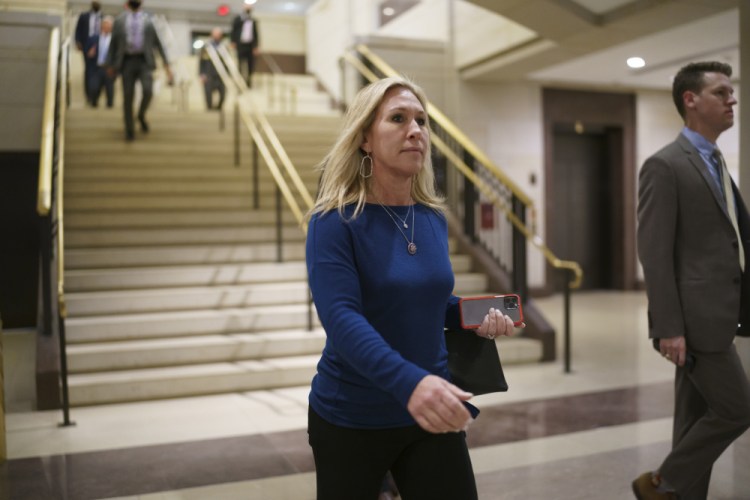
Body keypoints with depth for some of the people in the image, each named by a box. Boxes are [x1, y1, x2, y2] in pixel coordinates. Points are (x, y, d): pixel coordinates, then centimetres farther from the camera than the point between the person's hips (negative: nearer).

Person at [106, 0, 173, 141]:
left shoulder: (148, 20, 10)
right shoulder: (119, 20, 10)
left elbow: (157, 42, 11)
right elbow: (113, 43, 12)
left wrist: (166, 64, 5)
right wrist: (110, 65, 8)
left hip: (144, 61, 0)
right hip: (127, 62, 1)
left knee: (148, 91, -21)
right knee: (128, 96, -3)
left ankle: (141, 115, 8)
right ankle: (129, 130, 7)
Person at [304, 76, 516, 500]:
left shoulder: (434, 219, 3)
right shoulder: (335, 222, -15)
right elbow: (341, 318, -28)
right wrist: (408, 382, -42)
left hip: (429, 415, 5)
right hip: (351, 419, -4)